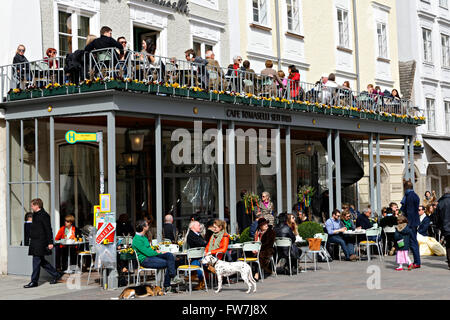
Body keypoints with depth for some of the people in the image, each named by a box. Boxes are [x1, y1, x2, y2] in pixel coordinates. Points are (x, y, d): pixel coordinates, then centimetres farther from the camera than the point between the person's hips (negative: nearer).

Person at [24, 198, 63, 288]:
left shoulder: (44, 215, -13)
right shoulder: (35, 215, 16)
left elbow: (48, 230, -15)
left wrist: (50, 242, -18)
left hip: (40, 242, -10)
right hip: (35, 242, 10)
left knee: (36, 261, -6)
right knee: (42, 261, 12)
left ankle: (34, 281, -1)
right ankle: (56, 275, 20)